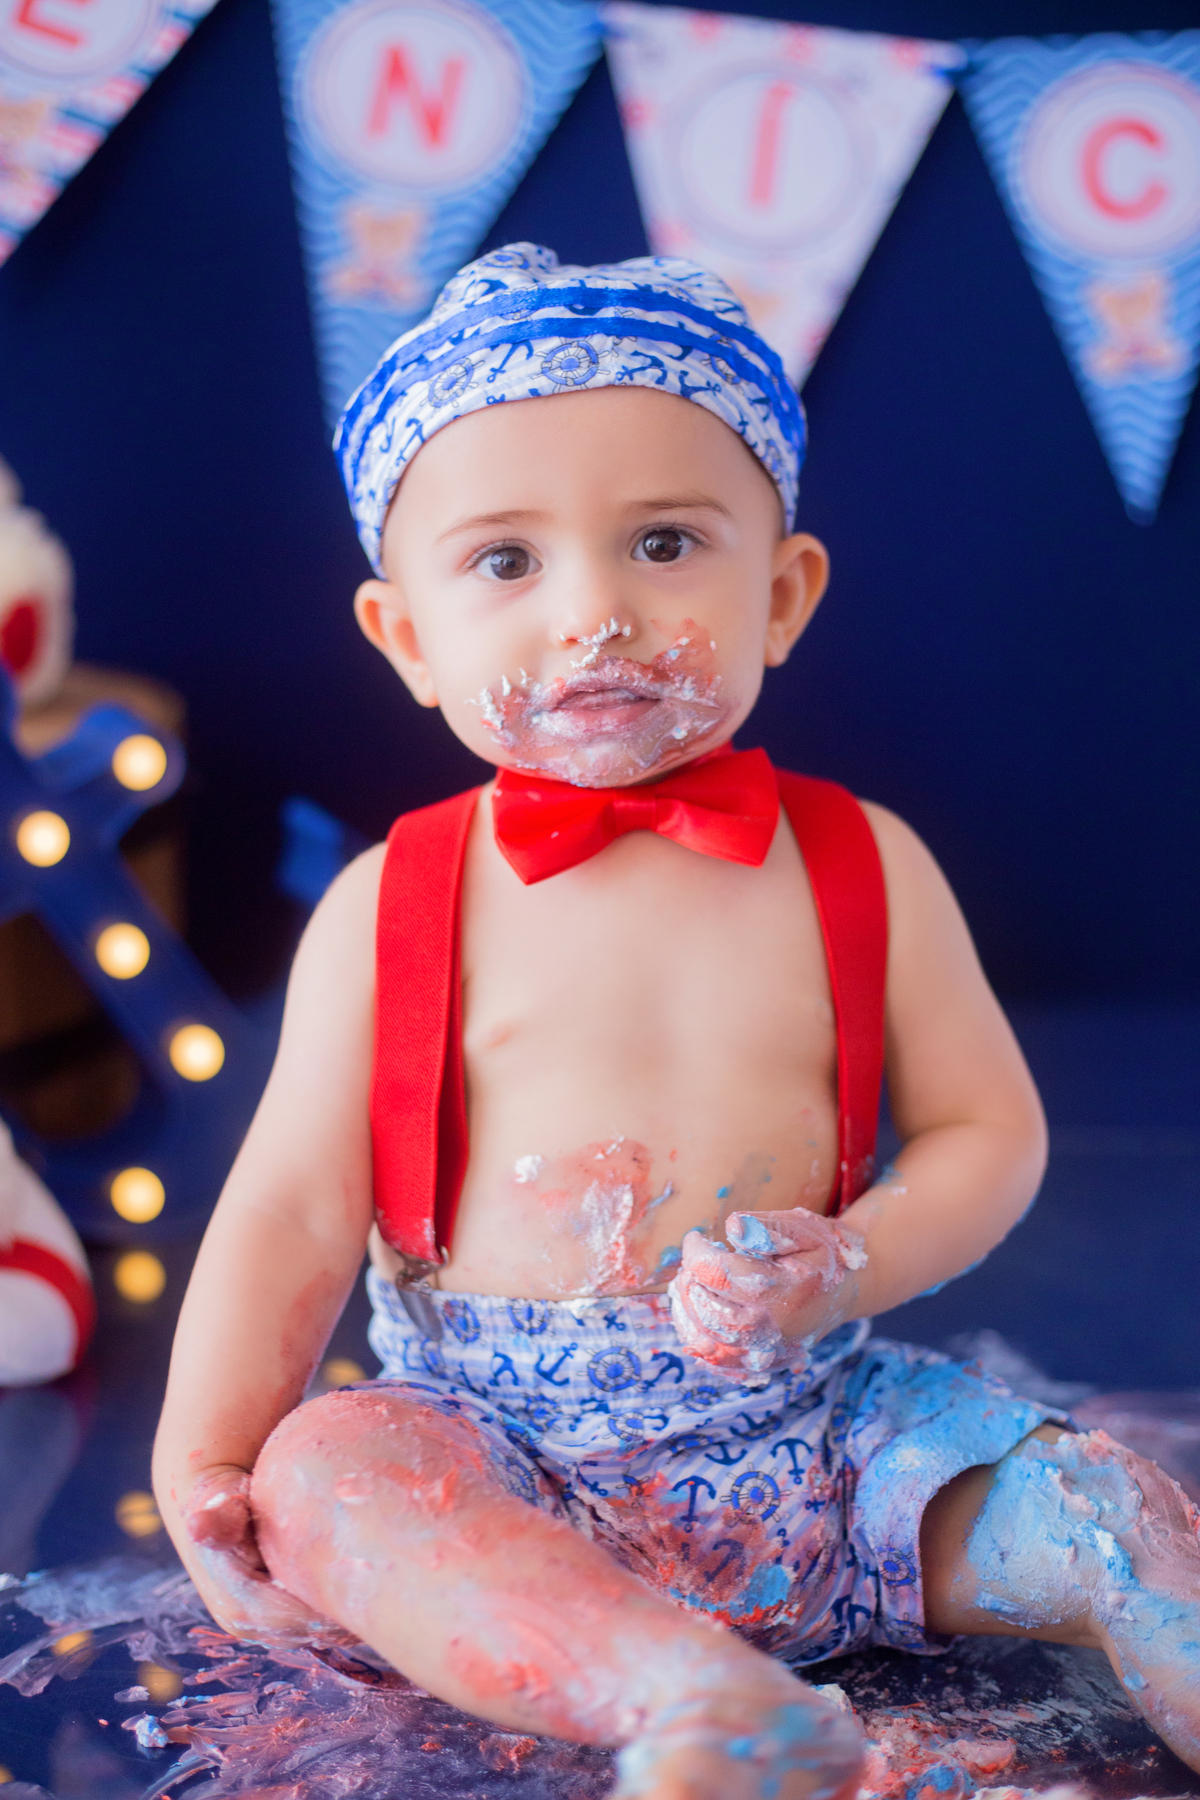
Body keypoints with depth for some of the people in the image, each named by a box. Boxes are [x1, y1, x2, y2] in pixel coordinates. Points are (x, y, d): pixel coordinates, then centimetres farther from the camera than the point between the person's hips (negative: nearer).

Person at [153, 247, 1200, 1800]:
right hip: (501, 1459, -1)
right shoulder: (394, 906, -3)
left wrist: (854, 1264, -15)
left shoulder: (860, 869, 1)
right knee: (326, 1472, -31)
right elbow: (292, 1208, -2)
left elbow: (989, 1130, 5)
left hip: (810, 1429, 2)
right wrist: (204, 1462, -13)